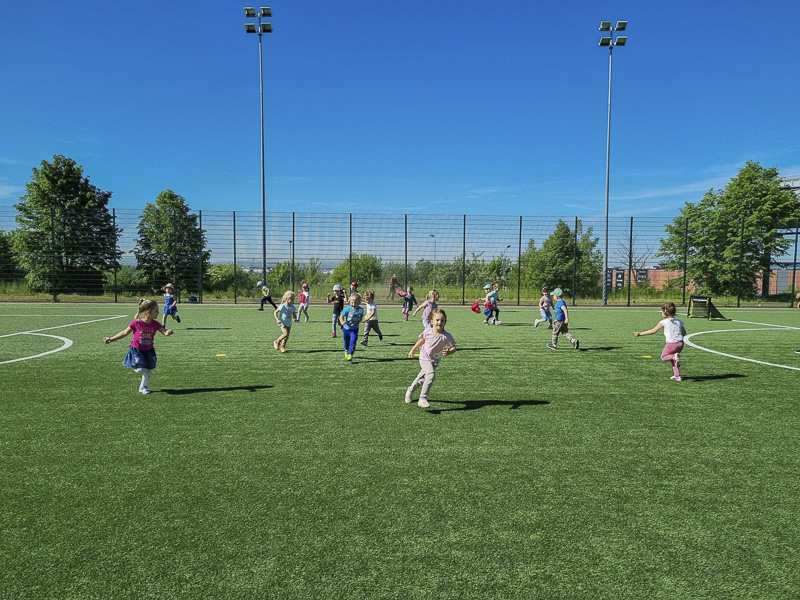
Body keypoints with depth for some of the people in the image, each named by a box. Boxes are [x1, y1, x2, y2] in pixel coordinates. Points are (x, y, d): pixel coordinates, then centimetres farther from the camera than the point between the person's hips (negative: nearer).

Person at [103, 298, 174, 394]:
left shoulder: (155, 324, -6)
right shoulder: (136, 323, -15)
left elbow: (164, 331, -15)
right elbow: (125, 333, -5)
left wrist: (168, 332, -40)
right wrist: (111, 339, -6)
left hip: (149, 351, 4)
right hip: (137, 350, -4)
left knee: (149, 371, 8)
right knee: (141, 370, -17)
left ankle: (143, 387, 28)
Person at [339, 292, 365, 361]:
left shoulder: (361, 309, -8)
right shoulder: (347, 309, -16)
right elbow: (341, 316, -10)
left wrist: (358, 321, -7)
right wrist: (342, 322, -29)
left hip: (354, 329, 0)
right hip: (346, 328, 1)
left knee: (353, 342, -15)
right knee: (346, 342, 19)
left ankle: (350, 355, -7)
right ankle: (346, 351, 47)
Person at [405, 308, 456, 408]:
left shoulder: (446, 336, -19)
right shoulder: (427, 331, -15)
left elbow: (453, 347, -15)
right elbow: (422, 340, 4)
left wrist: (449, 351, -37)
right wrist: (413, 350, 12)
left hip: (435, 361, 3)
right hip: (425, 358, -3)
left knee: (421, 378, 19)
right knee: (431, 375, -27)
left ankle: (410, 390, 47)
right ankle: (422, 399, -23)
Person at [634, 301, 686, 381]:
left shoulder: (663, 322, -6)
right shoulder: (679, 321, 10)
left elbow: (653, 331, -5)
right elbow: (684, 333, 17)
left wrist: (640, 333, 1)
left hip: (671, 344, -6)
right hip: (680, 343, 6)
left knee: (663, 357, 14)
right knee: (673, 359, 24)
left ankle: (674, 356, -15)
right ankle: (677, 375, 16)